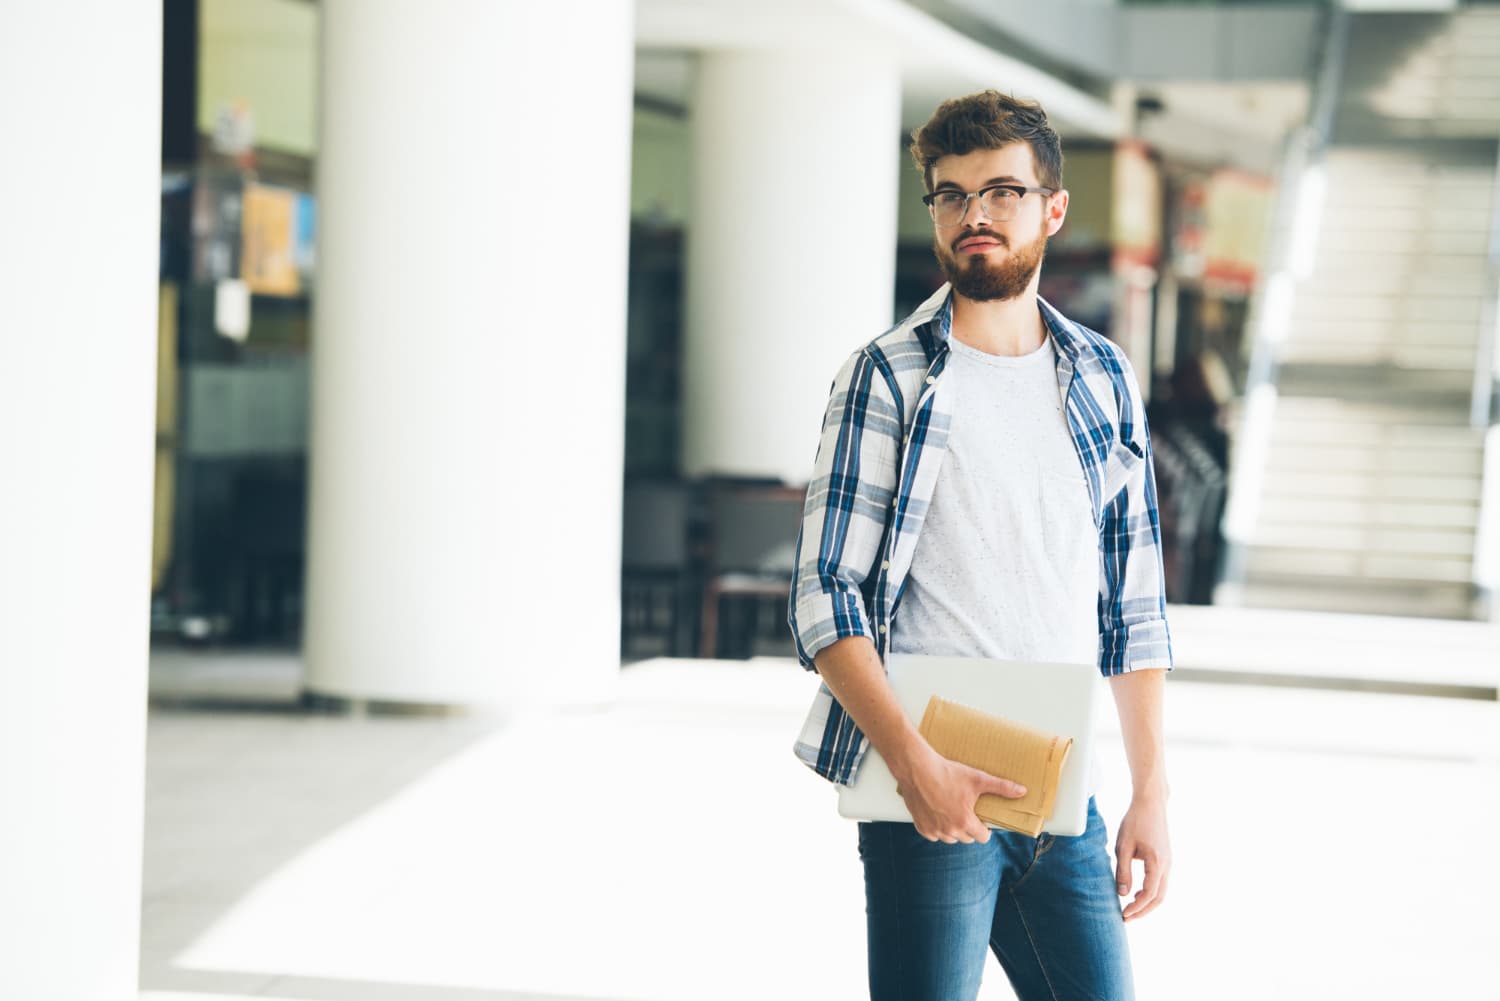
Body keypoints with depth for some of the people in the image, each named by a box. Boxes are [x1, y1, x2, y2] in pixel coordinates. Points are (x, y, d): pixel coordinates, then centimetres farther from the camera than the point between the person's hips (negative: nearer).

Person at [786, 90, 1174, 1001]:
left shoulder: (1104, 379, 12)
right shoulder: (887, 377, -2)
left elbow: (1135, 603, 15)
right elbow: (825, 597, -7)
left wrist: (1152, 789, 9)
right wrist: (915, 762, -17)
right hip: (930, 791, -4)